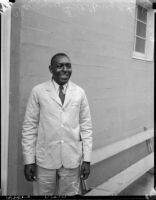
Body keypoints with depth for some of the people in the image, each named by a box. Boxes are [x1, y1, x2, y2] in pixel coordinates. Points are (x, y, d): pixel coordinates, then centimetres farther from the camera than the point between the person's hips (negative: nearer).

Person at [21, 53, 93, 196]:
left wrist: (87, 159, 2)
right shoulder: (38, 92, -4)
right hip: (45, 159, -1)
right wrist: (29, 161, -3)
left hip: (72, 160, 1)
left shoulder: (80, 93, 1)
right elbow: (29, 127, -1)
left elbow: (86, 128, 4)